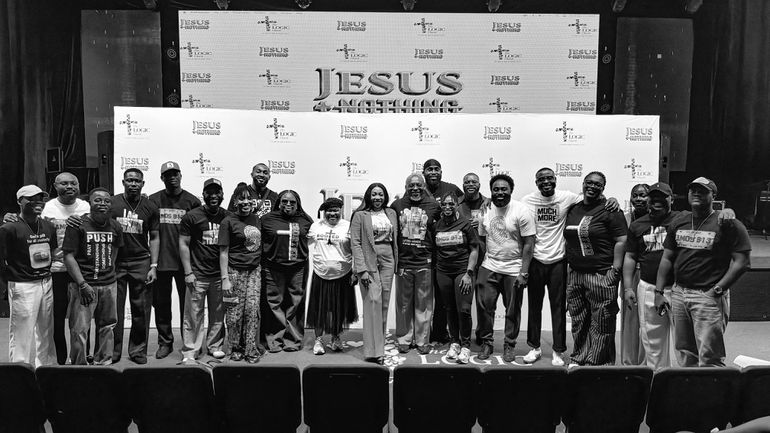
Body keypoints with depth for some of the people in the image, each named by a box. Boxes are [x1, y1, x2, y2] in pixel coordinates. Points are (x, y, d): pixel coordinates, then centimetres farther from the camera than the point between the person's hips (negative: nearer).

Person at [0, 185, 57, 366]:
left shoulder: (49, 227, 9)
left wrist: (45, 273, 13)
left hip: (46, 283, 6)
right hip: (23, 287, -6)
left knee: (46, 330, 14)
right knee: (22, 332, -1)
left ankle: (47, 366, 27)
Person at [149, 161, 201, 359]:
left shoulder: (192, 201, 2)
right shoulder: (153, 200, 5)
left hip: (185, 262, -1)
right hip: (161, 262, 1)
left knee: (187, 303, 5)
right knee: (161, 303, 9)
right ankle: (165, 342, 22)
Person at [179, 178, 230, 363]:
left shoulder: (228, 217, 8)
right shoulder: (192, 216, -2)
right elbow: (183, 244, -1)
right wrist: (188, 273, -7)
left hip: (220, 274, 3)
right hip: (197, 275, -3)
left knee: (218, 314, 10)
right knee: (194, 315, -1)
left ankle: (214, 346, 25)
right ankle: (190, 351, 8)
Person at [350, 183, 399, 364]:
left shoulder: (391, 214, 13)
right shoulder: (360, 215, -1)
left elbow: (395, 240, 16)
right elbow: (355, 243, -5)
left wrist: (396, 263, 8)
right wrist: (362, 269, -13)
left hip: (387, 262, 5)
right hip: (368, 262, -4)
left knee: (384, 303, 6)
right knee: (373, 301, -10)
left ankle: (380, 343, 18)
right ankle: (374, 351, -7)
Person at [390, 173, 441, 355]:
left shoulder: (433, 206, 2)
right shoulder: (396, 205, 5)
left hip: (424, 262, -1)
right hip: (403, 261, 1)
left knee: (423, 304, 5)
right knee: (403, 303, 9)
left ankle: (422, 341, 16)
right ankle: (403, 339, 21)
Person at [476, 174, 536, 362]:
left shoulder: (521, 211, -10)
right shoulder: (486, 210, 5)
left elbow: (529, 244, -10)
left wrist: (523, 273, -15)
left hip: (513, 270, -3)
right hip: (489, 267, 3)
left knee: (512, 311, 8)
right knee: (484, 305, 0)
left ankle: (509, 345, 24)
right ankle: (487, 342, 18)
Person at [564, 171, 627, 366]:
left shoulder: (610, 210, -5)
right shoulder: (572, 210, 14)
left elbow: (621, 241, -9)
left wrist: (615, 270, -14)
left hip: (601, 275, -6)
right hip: (574, 275, 6)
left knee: (601, 323, -2)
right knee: (578, 321, 12)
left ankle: (598, 362, 7)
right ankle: (578, 359, 23)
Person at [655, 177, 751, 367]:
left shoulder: (727, 224, -4)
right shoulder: (678, 224, 14)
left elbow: (741, 262, -8)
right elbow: (667, 259, 15)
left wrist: (718, 289, -14)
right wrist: (658, 292, 7)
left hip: (708, 296, -6)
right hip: (678, 294, 6)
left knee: (709, 359, -6)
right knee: (684, 354, 12)